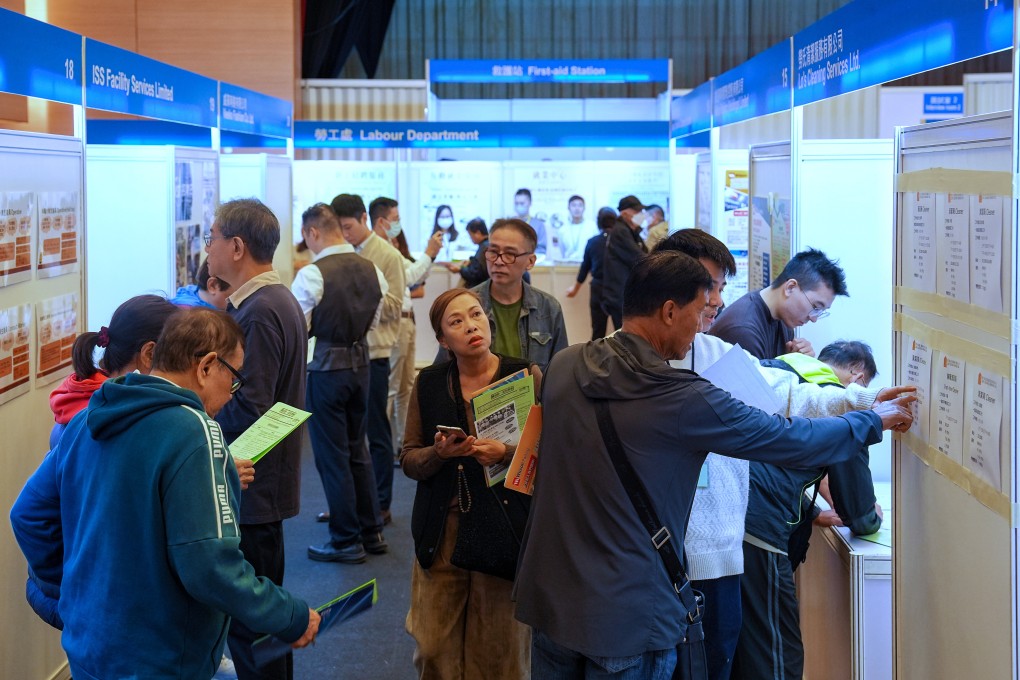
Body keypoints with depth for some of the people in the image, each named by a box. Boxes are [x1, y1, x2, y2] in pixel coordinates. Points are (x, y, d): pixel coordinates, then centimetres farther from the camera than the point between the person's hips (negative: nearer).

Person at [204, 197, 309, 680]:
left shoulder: (258, 313, -20)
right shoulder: (279, 300, 13)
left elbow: (248, 413, -24)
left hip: (250, 488, -11)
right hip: (266, 482, 11)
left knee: (247, 621, -2)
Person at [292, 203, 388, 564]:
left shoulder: (312, 274, -19)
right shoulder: (372, 270, 1)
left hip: (326, 368, -6)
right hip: (361, 362, 7)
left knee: (332, 455, 4)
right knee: (357, 448, 19)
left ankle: (346, 541, 11)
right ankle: (372, 531, 26)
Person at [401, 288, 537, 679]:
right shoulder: (428, 383, 6)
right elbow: (409, 461, 9)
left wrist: (507, 454, -20)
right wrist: (439, 453, -12)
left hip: (503, 533, -2)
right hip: (441, 533, 2)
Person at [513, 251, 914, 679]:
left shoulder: (563, 366, -1)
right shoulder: (684, 401, -19)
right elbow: (794, 441, -10)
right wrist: (875, 421, 9)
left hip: (547, 597, 6)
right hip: (624, 620, -6)